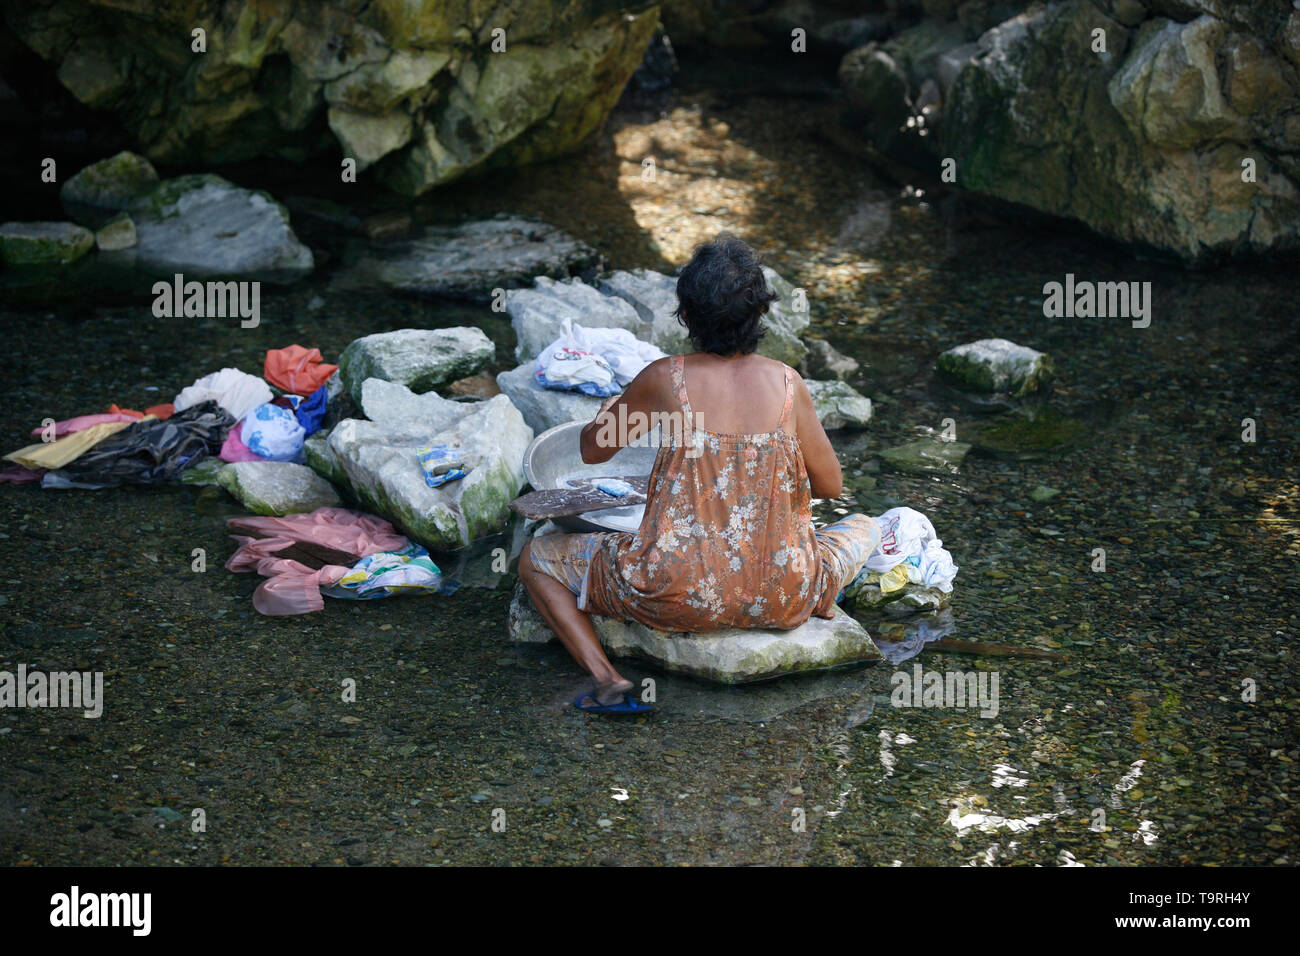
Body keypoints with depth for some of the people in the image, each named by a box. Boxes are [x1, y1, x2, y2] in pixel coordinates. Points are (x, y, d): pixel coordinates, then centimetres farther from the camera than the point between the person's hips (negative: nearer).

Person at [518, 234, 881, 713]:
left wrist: (612, 405, 27)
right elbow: (830, 485, 4)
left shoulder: (665, 379, -11)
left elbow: (593, 450, 5)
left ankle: (608, 680, -2)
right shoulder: (786, 382, -7)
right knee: (864, 527, 34)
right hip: (781, 600, 3)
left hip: (681, 597, -3)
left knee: (537, 558, 16)